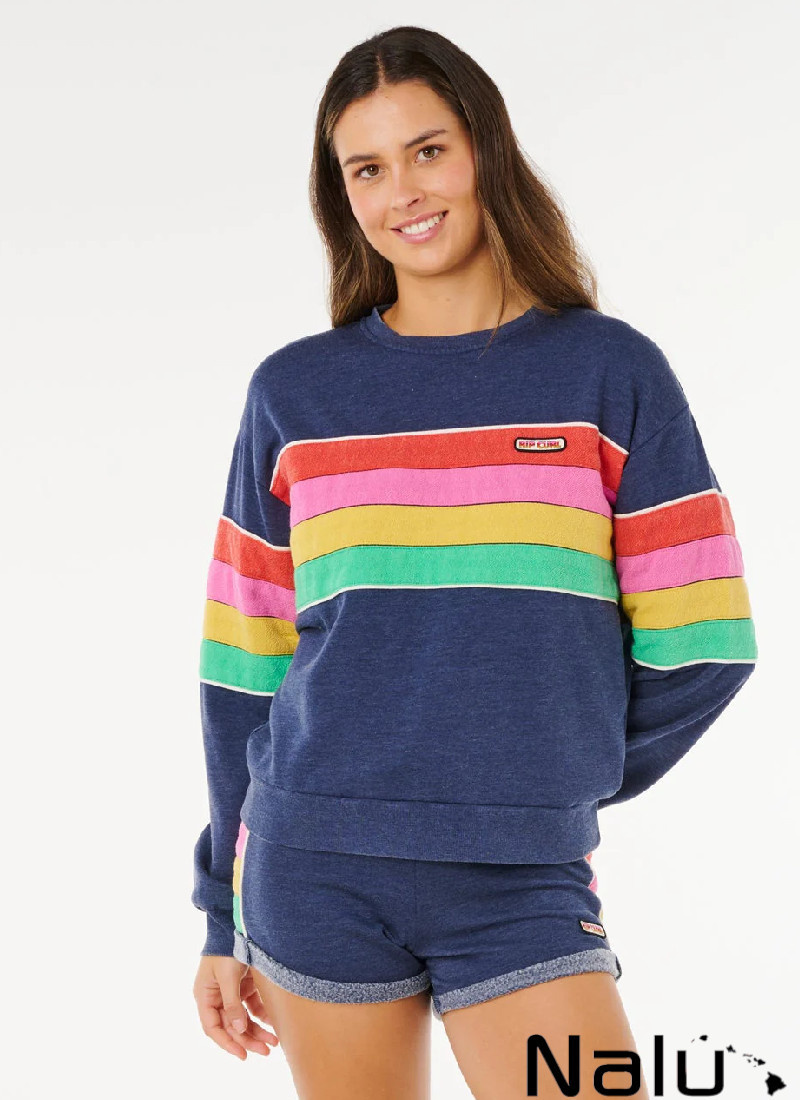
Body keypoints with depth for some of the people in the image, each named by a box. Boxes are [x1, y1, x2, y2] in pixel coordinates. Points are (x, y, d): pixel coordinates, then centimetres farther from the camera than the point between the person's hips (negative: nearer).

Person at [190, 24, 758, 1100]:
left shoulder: (611, 372, 1)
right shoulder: (295, 393, 5)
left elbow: (701, 649, 2)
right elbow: (244, 666, 8)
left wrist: (557, 782, 9)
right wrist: (224, 914, 9)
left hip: (525, 888, -1)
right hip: (315, 871, 1)